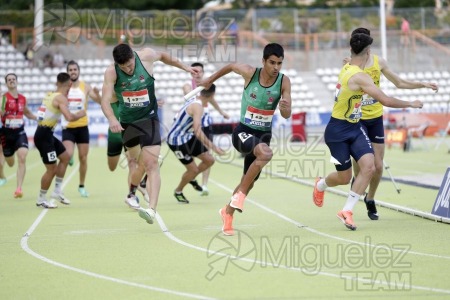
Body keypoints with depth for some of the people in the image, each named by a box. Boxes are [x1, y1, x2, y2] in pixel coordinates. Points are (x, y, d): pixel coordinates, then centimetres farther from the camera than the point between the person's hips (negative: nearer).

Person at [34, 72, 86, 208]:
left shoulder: (50, 95, 11)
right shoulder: (61, 98, -14)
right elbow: (69, 117, -26)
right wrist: (80, 114, -7)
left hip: (46, 133, 9)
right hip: (44, 135, -9)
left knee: (65, 157, 20)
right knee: (52, 169, -3)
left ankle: (57, 191, 22)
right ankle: (41, 199, 10)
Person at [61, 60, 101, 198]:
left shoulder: (85, 87, 0)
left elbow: (100, 102, -3)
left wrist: (97, 94, -25)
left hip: (82, 127, 1)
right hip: (68, 128, -1)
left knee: (83, 158, 7)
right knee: (68, 155, -23)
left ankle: (82, 186, 21)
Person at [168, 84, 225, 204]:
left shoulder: (193, 99, -3)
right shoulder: (197, 107, -30)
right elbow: (198, 131, -39)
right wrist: (213, 147, -40)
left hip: (187, 137, 9)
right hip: (177, 141, -9)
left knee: (209, 160, 6)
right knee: (193, 169, -2)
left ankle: (191, 178, 31)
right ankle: (178, 191, 24)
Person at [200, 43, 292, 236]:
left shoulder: (284, 81, -11)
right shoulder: (250, 73, -15)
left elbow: (286, 115, -13)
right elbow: (230, 67, 6)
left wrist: (285, 108, -37)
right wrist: (210, 80, 18)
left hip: (264, 134, 4)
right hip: (243, 131, -4)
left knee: (249, 182, 14)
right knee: (265, 154, -35)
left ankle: (228, 212, 41)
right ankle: (240, 194, -18)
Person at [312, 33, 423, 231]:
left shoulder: (346, 68, 2)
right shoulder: (359, 77, -25)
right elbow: (385, 100, -27)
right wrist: (410, 104, -13)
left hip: (354, 128, 8)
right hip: (337, 131, -8)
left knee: (369, 166, -12)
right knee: (344, 177, 5)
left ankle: (347, 211, -5)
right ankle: (320, 185, 41)